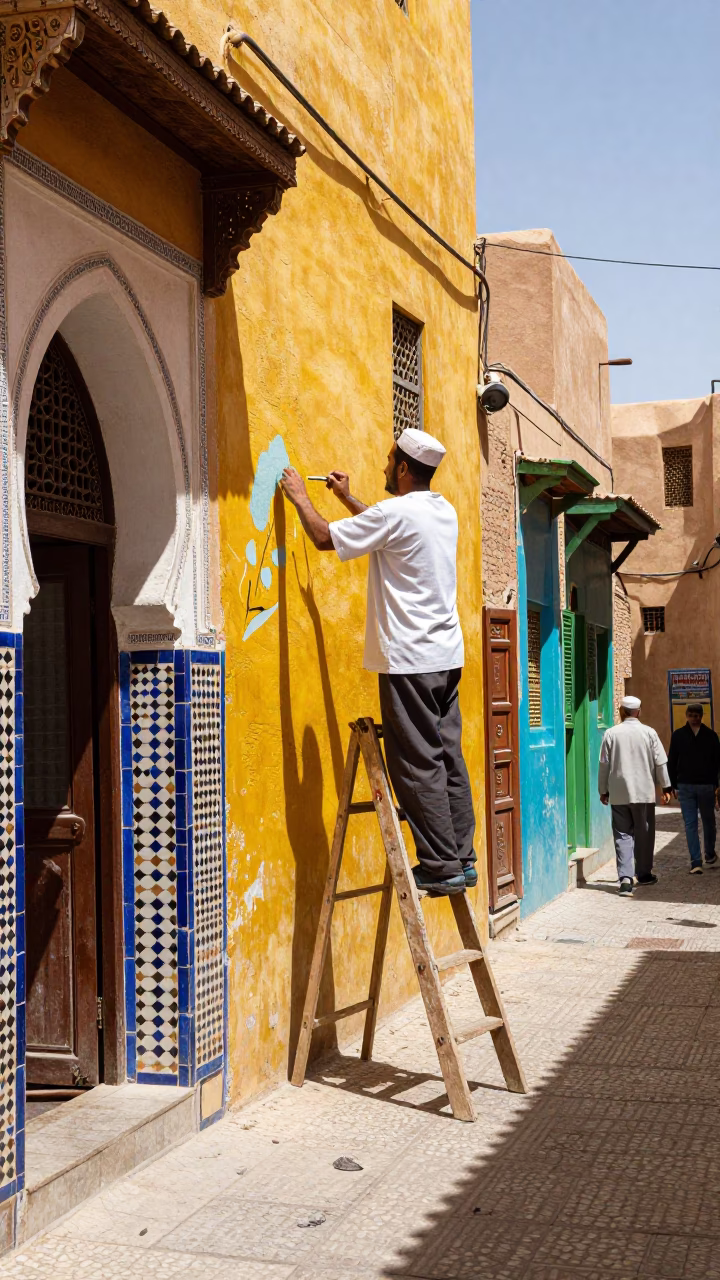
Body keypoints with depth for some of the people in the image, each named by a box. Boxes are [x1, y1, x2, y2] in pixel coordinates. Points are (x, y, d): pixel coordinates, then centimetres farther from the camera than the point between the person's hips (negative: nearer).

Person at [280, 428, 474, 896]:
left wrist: (301, 497, 11)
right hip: (447, 654, 8)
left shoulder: (395, 511, -13)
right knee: (449, 759, 10)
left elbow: (325, 538, -5)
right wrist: (348, 498, 37)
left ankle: (442, 867, -3)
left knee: (418, 765, -4)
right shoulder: (445, 512, 13)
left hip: (410, 660, -8)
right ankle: (462, 859, 13)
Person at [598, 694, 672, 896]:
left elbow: (604, 765, 1)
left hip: (618, 794, 0)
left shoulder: (611, 734, -3)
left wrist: (603, 790, 10)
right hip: (644, 792, 0)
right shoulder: (648, 732, -2)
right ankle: (644, 874, 24)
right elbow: (660, 762, 0)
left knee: (622, 835, 1)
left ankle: (625, 876, -12)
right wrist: (665, 787, 9)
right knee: (644, 834, 14)